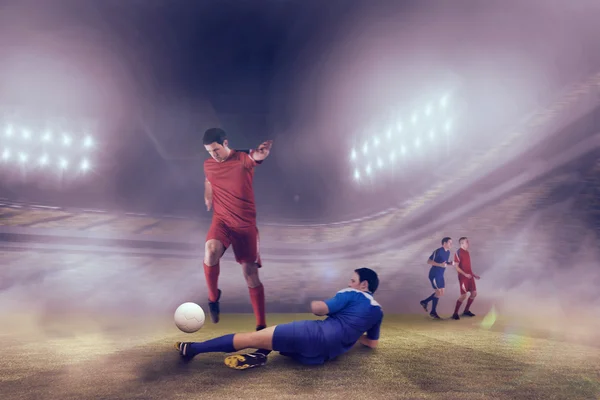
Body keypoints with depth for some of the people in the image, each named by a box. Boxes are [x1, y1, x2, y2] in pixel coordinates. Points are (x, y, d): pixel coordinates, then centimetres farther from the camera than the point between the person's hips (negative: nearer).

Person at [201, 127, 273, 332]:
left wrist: (262, 152, -59)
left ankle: (261, 325, 16)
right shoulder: (208, 165, 3)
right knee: (211, 251, -31)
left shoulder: (243, 159, -11)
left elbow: (256, 157, -36)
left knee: (251, 275, 1)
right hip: (221, 221, 2)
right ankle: (213, 296, -5)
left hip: (245, 224, -2)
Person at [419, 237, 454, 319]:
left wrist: (450, 263, -1)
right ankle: (433, 312, 8)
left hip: (440, 275, 9)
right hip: (434, 275, -9)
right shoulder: (438, 251, -19)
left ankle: (425, 302, 27)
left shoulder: (448, 252, 7)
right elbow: (429, 261, -20)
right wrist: (440, 265, -29)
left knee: (441, 293, 11)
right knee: (439, 292, -6)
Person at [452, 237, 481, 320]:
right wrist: (465, 274, -22)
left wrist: (473, 275, 19)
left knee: (474, 293, 9)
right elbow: (457, 267, -16)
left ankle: (466, 311, 23)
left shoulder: (467, 252, 13)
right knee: (464, 295, -10)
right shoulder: (458, 253, -12)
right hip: (463, 277, -8)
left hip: (469, 276, 9)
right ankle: (455, 313, 1)